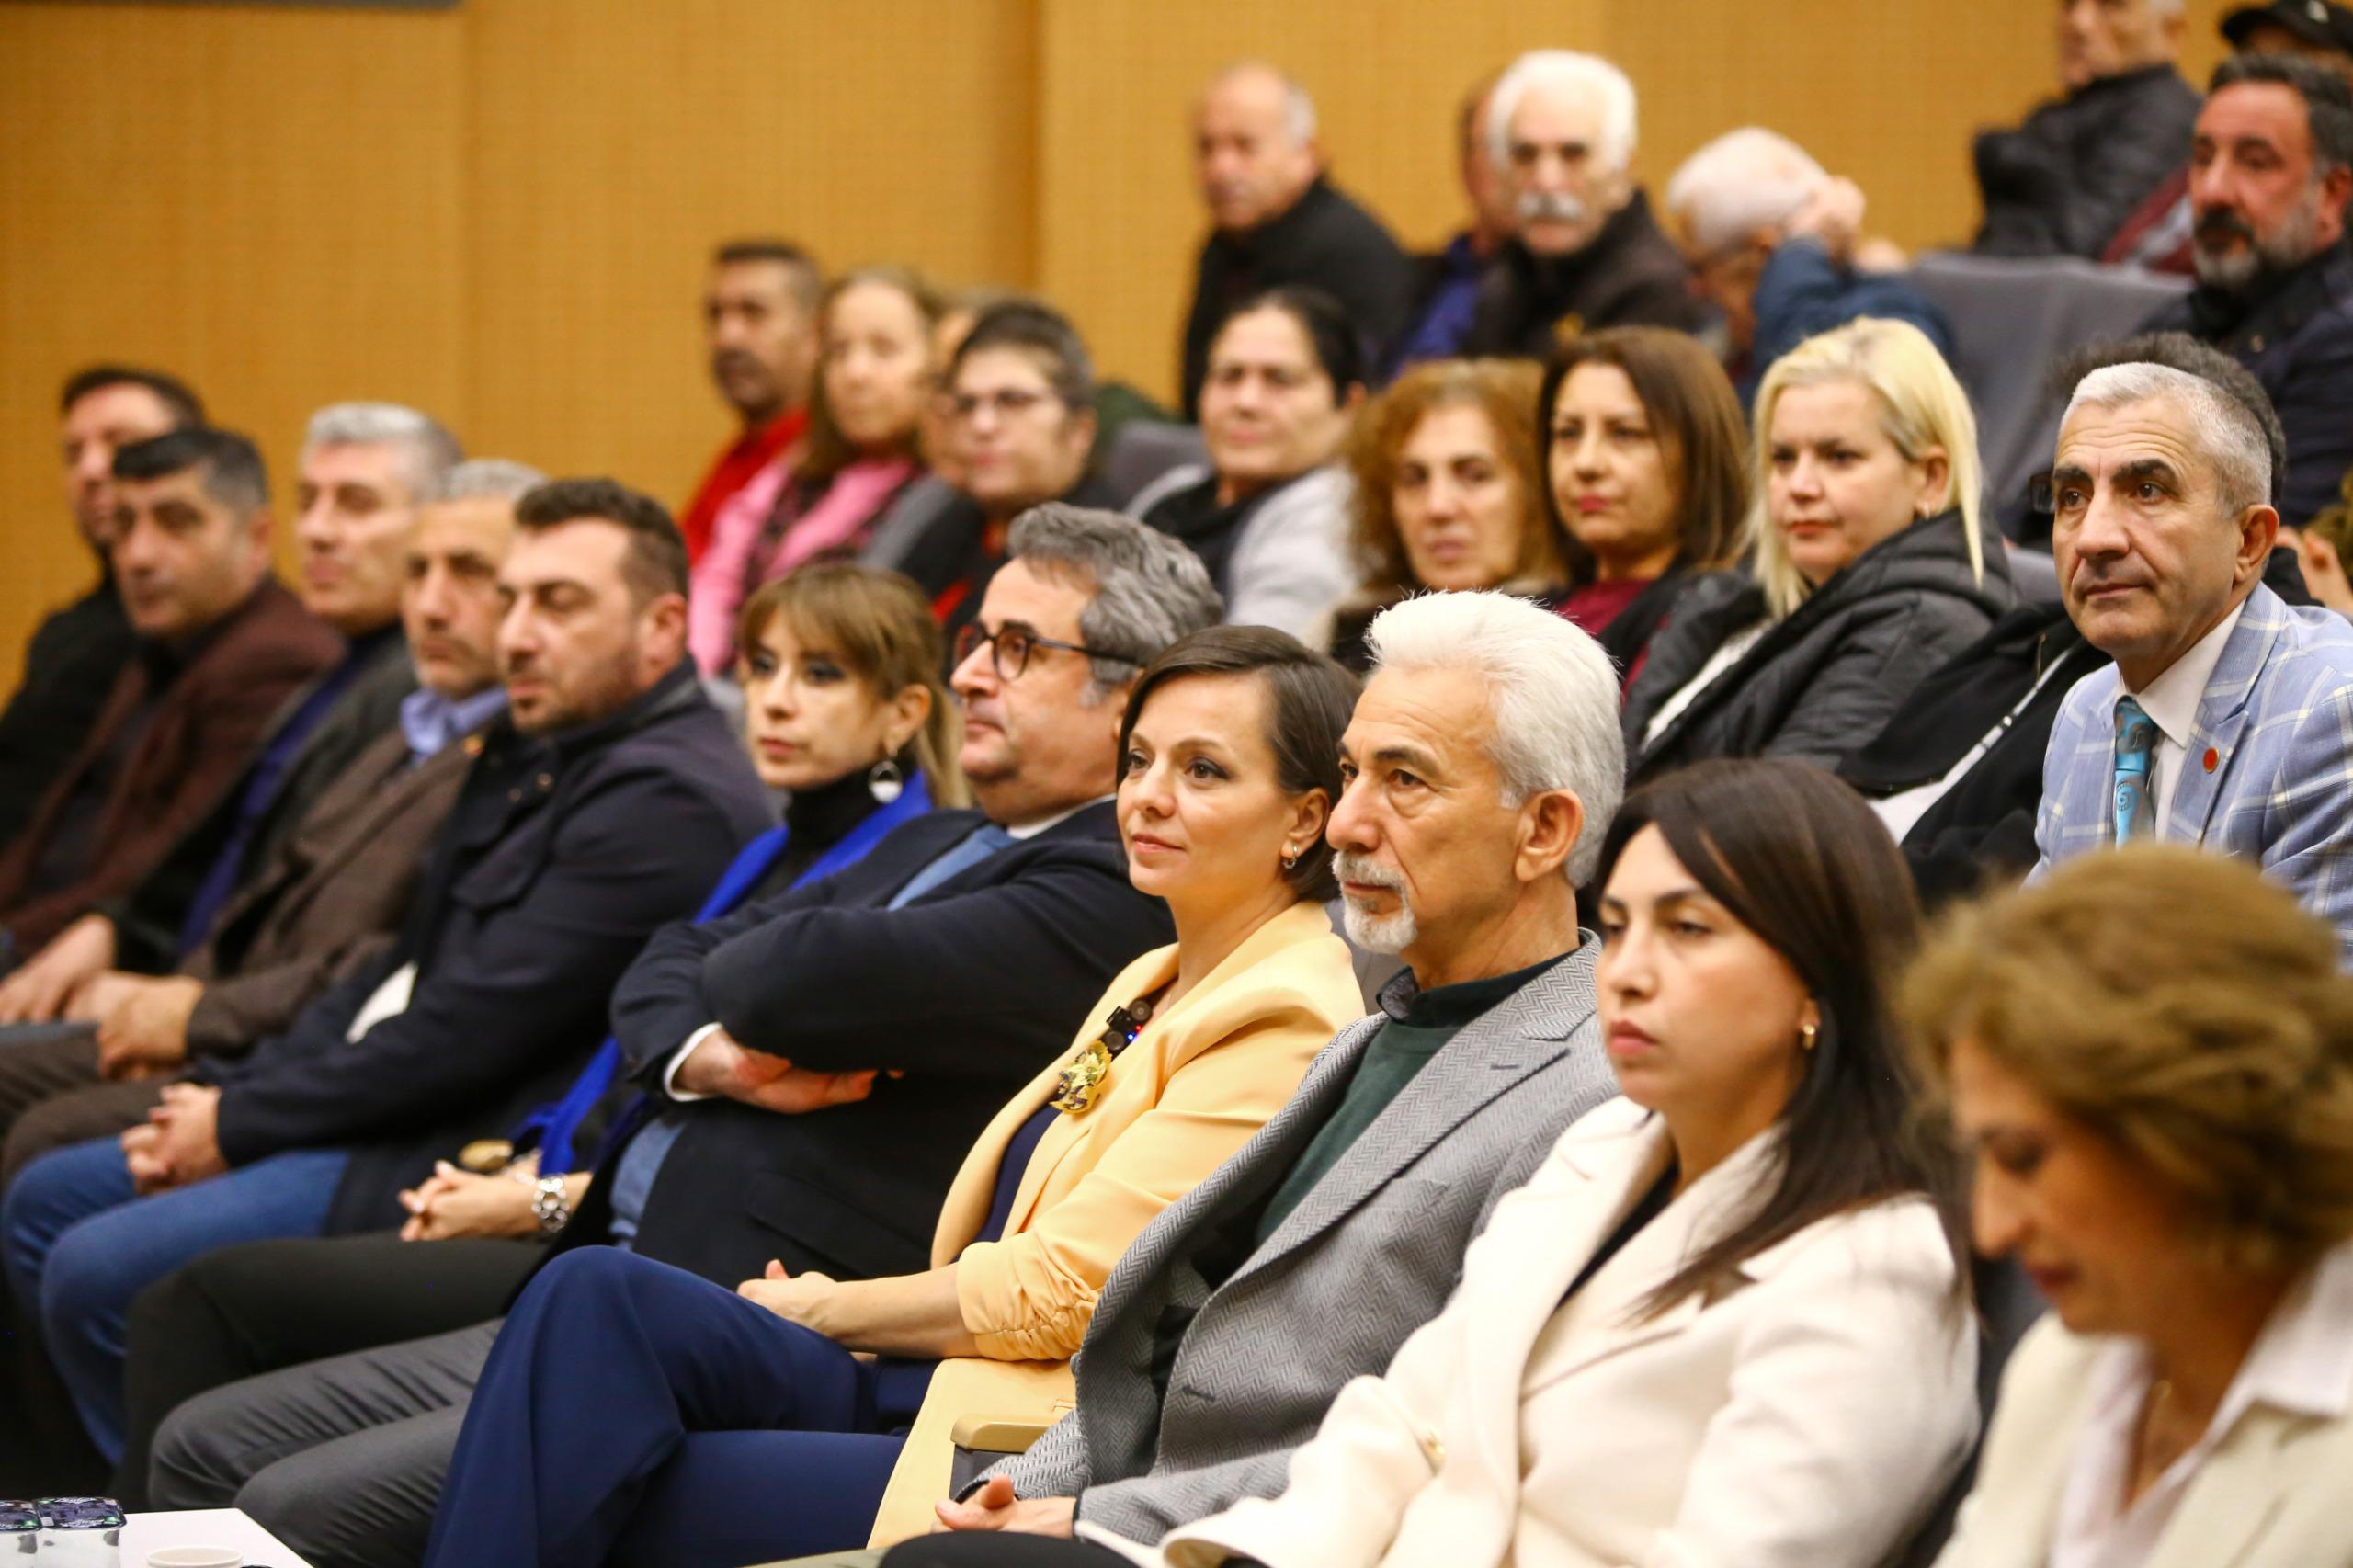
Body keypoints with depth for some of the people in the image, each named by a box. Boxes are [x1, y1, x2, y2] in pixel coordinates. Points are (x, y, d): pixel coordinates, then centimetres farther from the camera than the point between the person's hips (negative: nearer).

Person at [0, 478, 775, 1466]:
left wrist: (242, 1122, -12)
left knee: (99, 1272, -20)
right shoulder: (533, 756, 16)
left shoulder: (670, 799, -18)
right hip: (385, 1122, 11)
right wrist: (224, 1098, 3)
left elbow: (468, 1031, -21)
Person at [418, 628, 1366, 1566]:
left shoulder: (1288, 1020, -8)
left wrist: (827, 1313, 0)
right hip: (944, 1386, 8)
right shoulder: (1151, 986, 23)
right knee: (596, 1296, -15)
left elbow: (1063, 1287, -12)